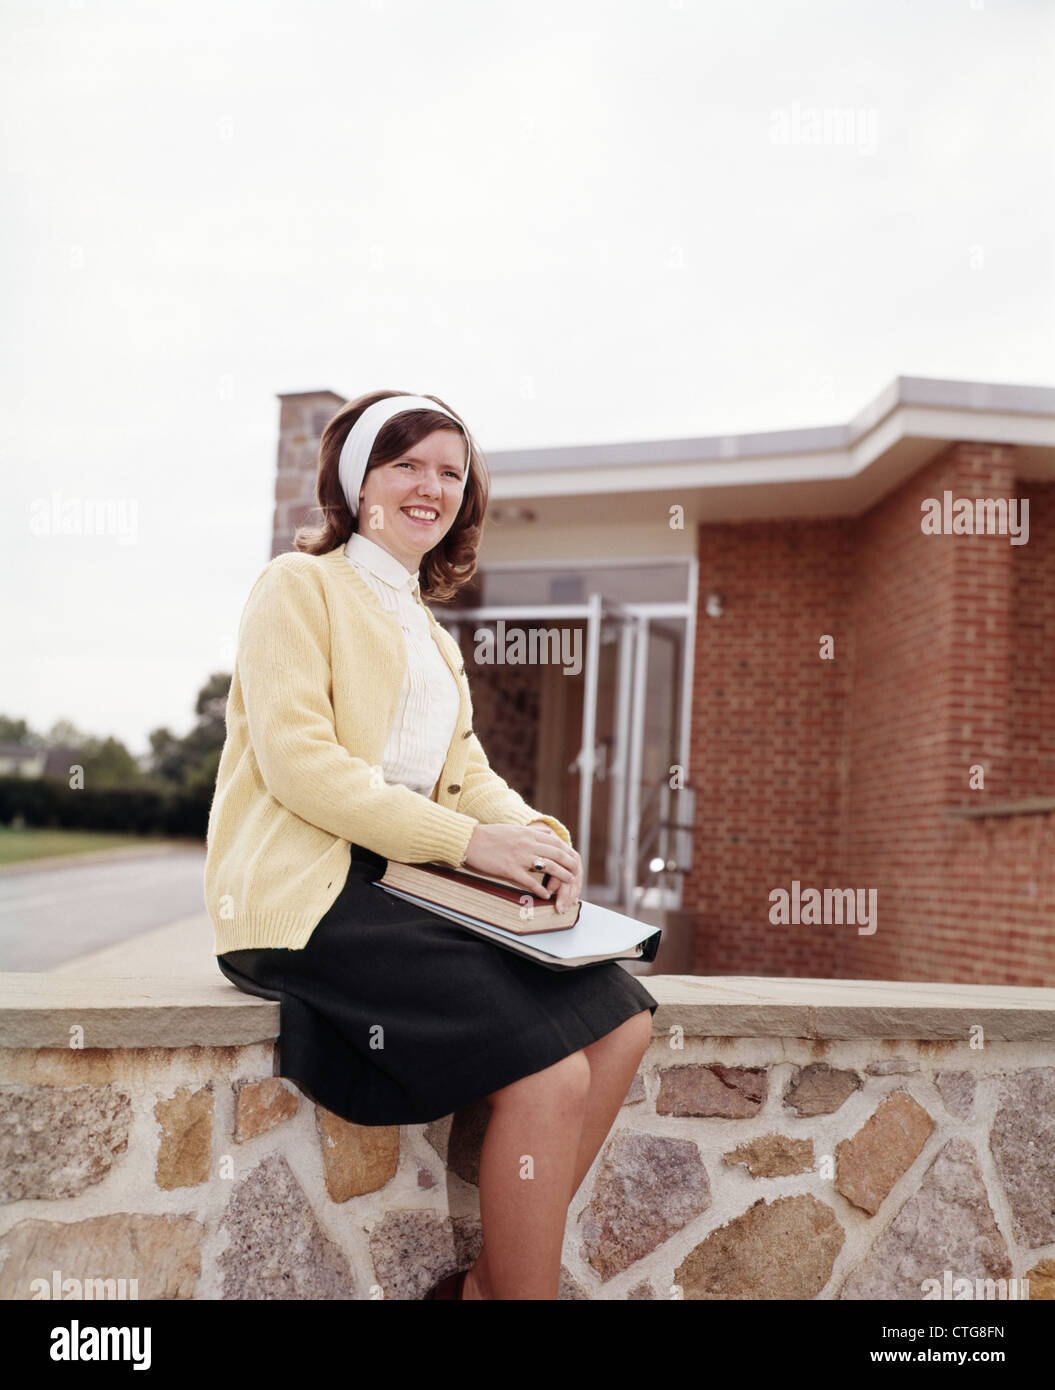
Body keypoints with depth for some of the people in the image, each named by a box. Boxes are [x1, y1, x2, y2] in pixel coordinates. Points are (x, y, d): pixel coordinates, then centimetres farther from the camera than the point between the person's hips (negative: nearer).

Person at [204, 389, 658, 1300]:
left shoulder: (434, 637, 26)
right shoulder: (300, 585, 1)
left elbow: (467, 773, 16)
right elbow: (298, 760, -13)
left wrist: (537, 833, -8)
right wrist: (466, 839, -19)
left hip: (404, 886, 8)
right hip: (307, 895, -8)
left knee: (622, 1019, -9)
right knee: (551, 1072, -22)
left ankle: (490, 1281, -3)